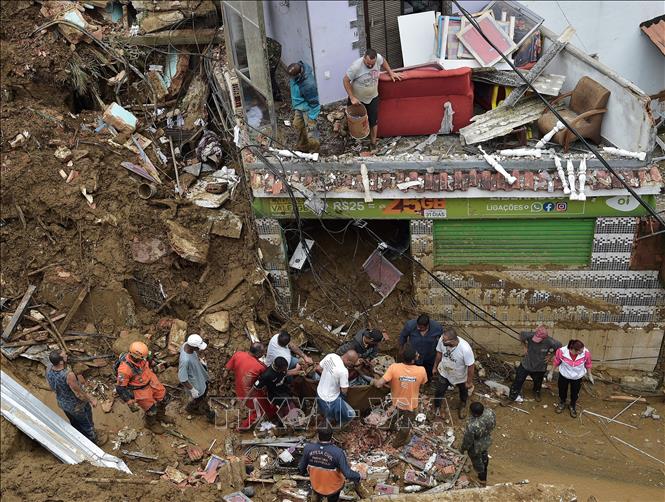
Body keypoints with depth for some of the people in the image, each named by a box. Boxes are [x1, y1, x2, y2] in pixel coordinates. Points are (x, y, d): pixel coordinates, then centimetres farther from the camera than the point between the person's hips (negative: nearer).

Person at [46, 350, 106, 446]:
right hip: (77, 406, -6)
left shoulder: (48, 371, -20)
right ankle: (94, 441, 47)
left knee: (75, 423, 33)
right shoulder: (68, 375, -41)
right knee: (87, 424, 23)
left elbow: (53, 387, 1)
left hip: (62, 404, 6)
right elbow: (79, 394, -28)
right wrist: (92, 400, -10)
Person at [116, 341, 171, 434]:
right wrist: (130, 403, -23)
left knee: (162, 396, 20)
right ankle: (151, 423, 43)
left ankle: (160, 415, 49)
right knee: (151, 408, 9)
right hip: (139, 390, -6)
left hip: (150, 380, 6)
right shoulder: (125, 369, -39)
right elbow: (120, 388, -27)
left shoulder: (137, 355, -20)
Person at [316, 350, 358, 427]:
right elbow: (344, 391, -19)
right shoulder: (343, 371, -31)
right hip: (329, 401, -7)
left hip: (319, 393, 8)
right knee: (351, 415, 4)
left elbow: (318, 368, 4)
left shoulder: (331, 356, -11)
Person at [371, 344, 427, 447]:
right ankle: (399, 442, 51)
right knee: (406, 425, 28)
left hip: (397, 401, 1)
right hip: (410, 404, -1)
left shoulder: (394, 367, -32)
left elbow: (379, 385, -33)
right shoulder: (421, 371, -31)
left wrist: (374, 381, -11)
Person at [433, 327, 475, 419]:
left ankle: (463, 405, 61)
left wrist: (469, 382, -13)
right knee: (438, 391, 19)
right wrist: (435, 366, 7)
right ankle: (437, 408, 50)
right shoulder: (442, 340, -31)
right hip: (444, 372, 2)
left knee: (463, 392, 28)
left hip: (460, 376, -2)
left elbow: (470, 366, -26)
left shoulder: (465, 349, -43)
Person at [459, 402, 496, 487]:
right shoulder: (489, 412, -28)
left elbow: (468, 441, -25)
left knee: (477, 462, 25)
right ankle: (484, 470, 66)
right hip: (487, 441, 6)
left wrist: (462, 448, -4)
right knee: (484, 455, 36)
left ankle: (482, 480, 50)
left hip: (476, 447, -6)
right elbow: (493, 424, -5)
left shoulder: (472, 426, -44)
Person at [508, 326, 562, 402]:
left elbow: (559, 346, -10)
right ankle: (511, 398, 29)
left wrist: (550, 355, -9)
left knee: (538, 382, 27)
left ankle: (537, 392, 60)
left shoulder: (550, 341, -31)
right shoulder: (530, 335, -31)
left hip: (540, 367, 0)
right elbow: (522, 334, -8)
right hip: (526, 364, 0)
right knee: (518, 381, 10)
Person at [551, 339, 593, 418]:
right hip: (564, 375, 0)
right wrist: (551, 373, -1)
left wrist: (589, 375, 5)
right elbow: (556, 362, -13)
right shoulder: (562, 351, -32)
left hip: (577, 377, 1)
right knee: (562, 391, 21)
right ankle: (562, 404, 51)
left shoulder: (586, 353, -29)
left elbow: (588, 364, -8)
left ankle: (573, 407, 48)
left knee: (575, 393, 19)